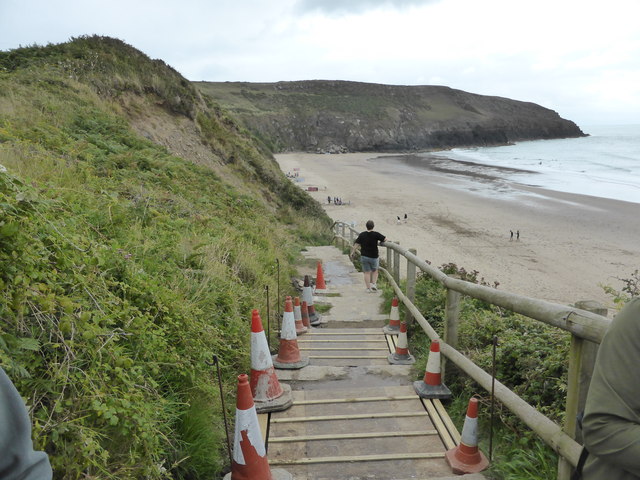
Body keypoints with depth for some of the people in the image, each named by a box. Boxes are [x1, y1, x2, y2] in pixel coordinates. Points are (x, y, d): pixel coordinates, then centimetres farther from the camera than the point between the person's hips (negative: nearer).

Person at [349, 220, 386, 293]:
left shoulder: (362, 235, -4)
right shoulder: (376, 234, -13)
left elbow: (356, 244, -3)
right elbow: (385, 239, -6)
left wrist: (352, 253, 4)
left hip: (364, 256, 2)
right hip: (374, 257, -2)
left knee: (367, 272, 9)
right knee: (375, 271, 20)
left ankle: (368, 288, 10)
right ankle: (373, 283, 5)